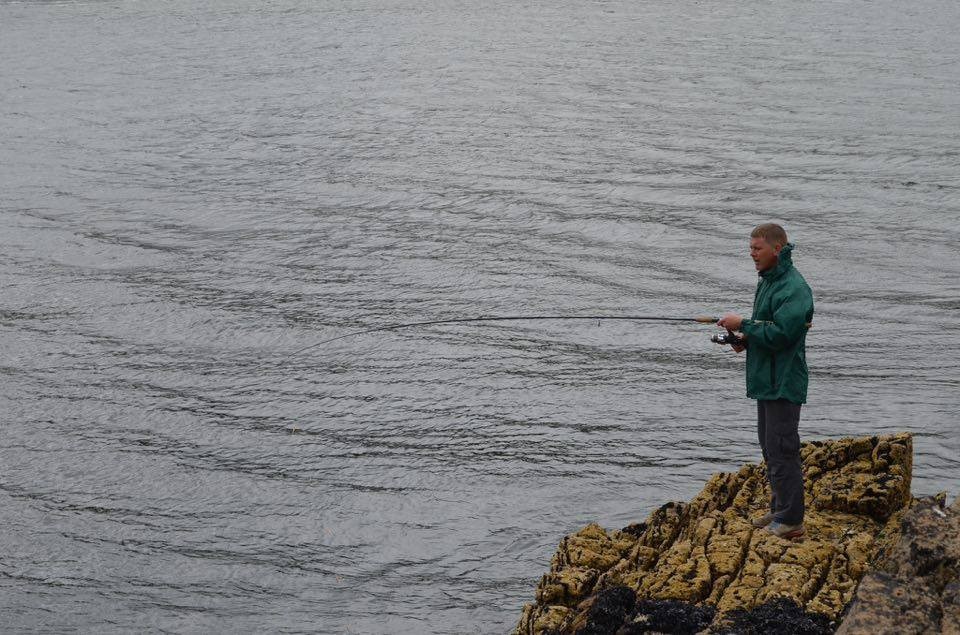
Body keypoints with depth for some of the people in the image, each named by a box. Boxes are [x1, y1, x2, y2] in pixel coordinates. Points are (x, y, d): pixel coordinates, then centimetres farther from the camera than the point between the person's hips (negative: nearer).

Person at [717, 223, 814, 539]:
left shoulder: (794, 288, -18)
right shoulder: (767, 282, 14)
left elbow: (781, 334, -25)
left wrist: (743, 325, -16)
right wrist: (746, 339, 5)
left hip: (784, 383, -10)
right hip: (767, 381, 10)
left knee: (781, 449, -8)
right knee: (770, 447, 17)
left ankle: (791, 520, -2)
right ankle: (779, 510, 27)